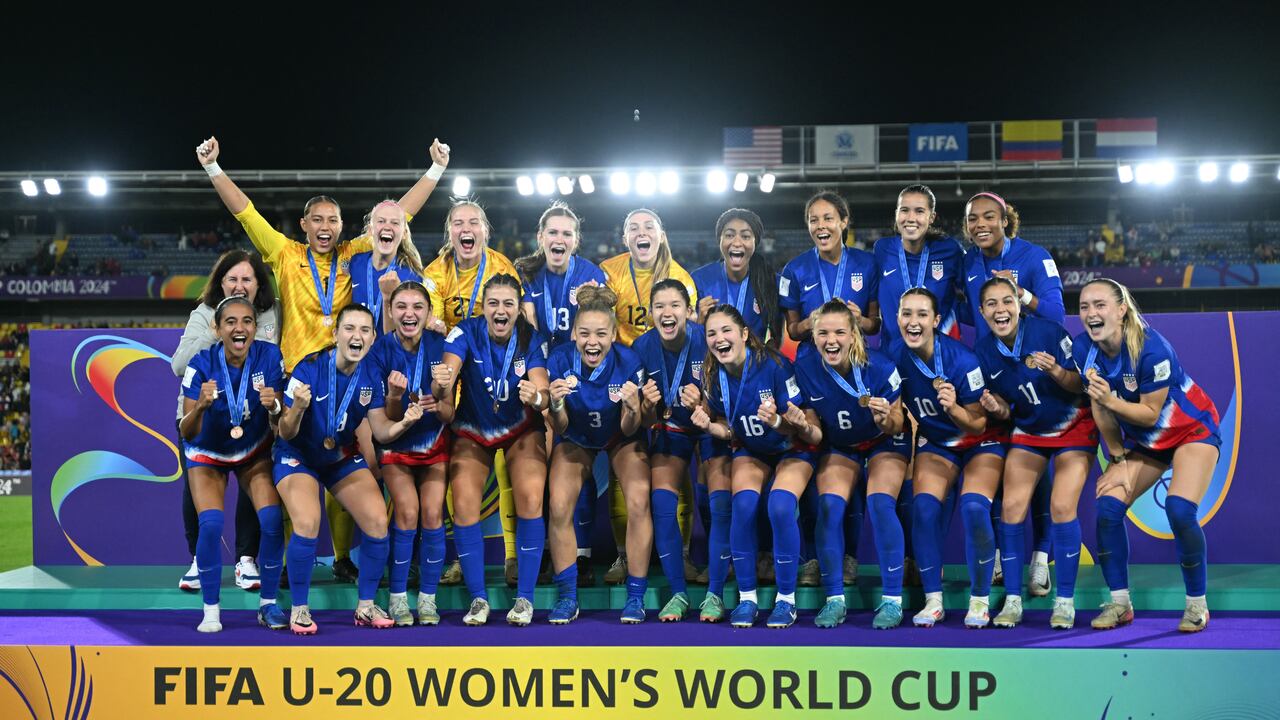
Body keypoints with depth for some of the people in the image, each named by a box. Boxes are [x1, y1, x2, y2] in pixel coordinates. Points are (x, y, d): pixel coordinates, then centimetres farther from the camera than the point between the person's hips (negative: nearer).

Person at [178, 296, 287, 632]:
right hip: (208, 453, -1)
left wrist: (273, 406, -39)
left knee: (273, 520, -15)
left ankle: (268, 604, 3)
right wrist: (200, 406, -46)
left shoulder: (269, 356, -21)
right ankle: (211, 610, -4)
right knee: (211, 523, -20)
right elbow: (186, 432, -25)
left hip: (254, 451, 2)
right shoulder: (202, 364, -25)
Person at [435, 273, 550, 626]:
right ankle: (478, 597, -2)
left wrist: (536, 397, -52)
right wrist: (441, 385, -56)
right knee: (464, 505, -16)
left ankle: (525, 597, -9)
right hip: (472, 430, 0)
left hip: (521, 429, 0)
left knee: (531, 500, -20)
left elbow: (543, 395, -28)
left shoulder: (532, 340, -17)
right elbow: (444, 381, -32)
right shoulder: (466, 332, -18)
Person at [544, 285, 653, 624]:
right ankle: (568, 597, -2)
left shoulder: (628, 362, -27)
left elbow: (629, 430, -18)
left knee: (639, 503, -21)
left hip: (620, 438, -1)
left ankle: (636, 596, -8)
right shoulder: (559, 361, -25)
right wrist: (556, 405, -38)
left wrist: (633, 408, -40)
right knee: (559, 508, -17)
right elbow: (561, 429, -17)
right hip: (576, 440, 1)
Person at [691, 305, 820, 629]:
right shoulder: (713, 374, -10)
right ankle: (746, 597, -12)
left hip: (791, 451, -3)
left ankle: (786, 599, -10)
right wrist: (708, 426, -21)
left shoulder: (774, 365, -24)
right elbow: (730, 431, 1)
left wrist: (777, 422, -40)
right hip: (750, 452, 3)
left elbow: (812, 434, -20)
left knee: (780, 507, -28)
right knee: (744, 504, -25)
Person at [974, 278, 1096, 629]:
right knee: (1011, 507, -7)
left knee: (1062, 507, -14)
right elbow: (1006, 411, -1)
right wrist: (996, 408, -24)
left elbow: (1081, 383, -17)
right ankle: (1012, 600, 3)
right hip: (1028, 431, 4)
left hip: (1074, 426, -4)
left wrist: (1056, 371, -37)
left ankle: (1065, 601, -1)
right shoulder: (984, 350, -9)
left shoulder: (1048, 331, -22)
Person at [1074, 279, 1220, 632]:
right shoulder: (1083, 350, -15)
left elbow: (1151, 414, -24)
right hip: (1142, 439, 6)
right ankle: (1119, 603, 4)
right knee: (1107, 507, -10)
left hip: (1192, 430, -5)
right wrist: (1118, 460, -2)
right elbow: (1100, 410, -5)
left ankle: (1197, 604, -3)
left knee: (1180, 510, -23)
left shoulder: (1151, 348, -31)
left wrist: (1111, 401, -39)